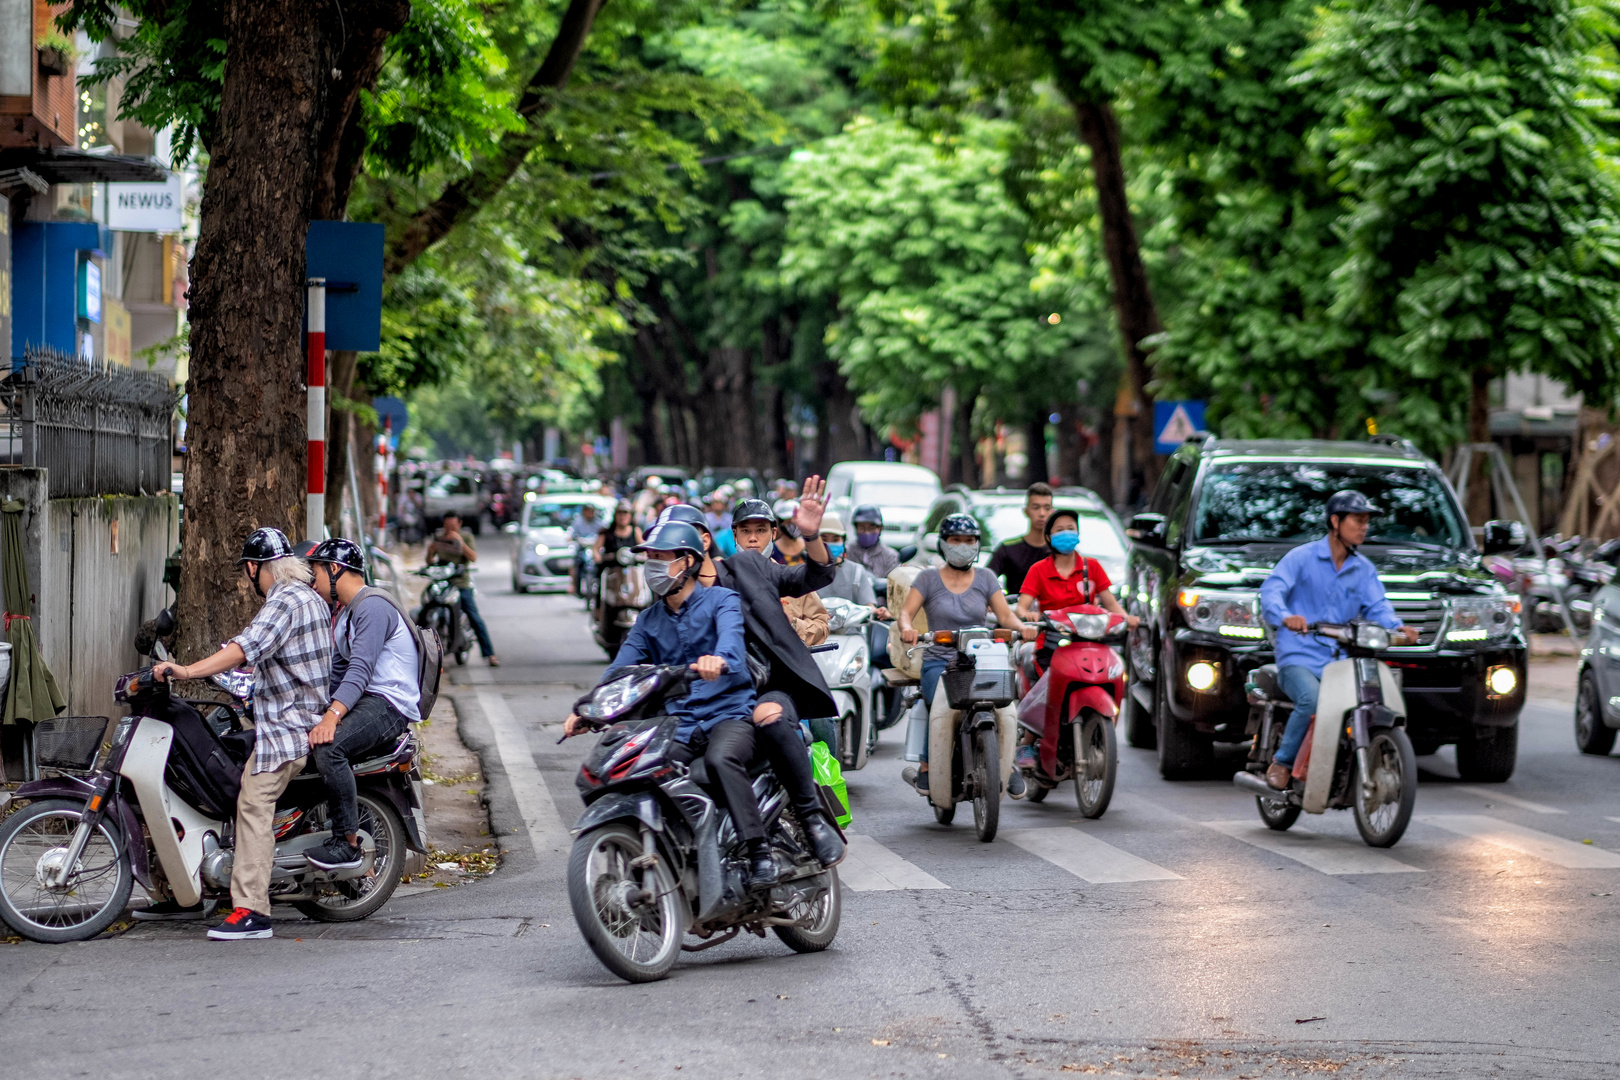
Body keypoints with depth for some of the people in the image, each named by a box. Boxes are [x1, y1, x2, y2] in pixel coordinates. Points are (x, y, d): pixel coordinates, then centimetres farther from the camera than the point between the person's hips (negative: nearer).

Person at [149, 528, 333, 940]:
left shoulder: (284, 601, -14)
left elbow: (247, 647, -28)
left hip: (285, 728, -11)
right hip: (310, 718, 11)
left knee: (253, 805, -17)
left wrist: (188, 671, -33)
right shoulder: (311, 598, 18)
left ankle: (251, 910, -25)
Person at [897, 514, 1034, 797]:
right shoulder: (929, 577, 8)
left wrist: (1022, 627, -20)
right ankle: (926, 768, -22)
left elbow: (1004, 614, 3)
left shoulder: (985, 577, 13)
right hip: (938, 664, -2)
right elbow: (906, 611, -4)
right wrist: (906, 628, -28)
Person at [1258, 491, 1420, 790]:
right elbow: (1271, 590, -13)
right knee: (1312, 701, -35)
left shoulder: (1364, 570, 18)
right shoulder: (1302, 558, 1)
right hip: (1299, 658, -5)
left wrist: (1397, 627, -18)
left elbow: (1377, 607, 6)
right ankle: (1282, 763, -14)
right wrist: (1285, 616, -36)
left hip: (1342, 660, 5)